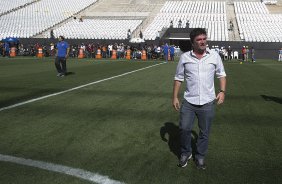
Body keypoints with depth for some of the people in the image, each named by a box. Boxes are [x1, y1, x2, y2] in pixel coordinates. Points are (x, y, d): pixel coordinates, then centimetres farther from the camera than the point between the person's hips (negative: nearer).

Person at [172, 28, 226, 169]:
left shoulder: (214, 56, 0)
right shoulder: (184, 57, -1)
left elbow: (221, 74, 10)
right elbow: (178, 78, 5)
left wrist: (222, 91, -4)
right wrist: (175, 97, 2)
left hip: (207, 102, 0)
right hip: (188, 102, 0)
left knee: (204, 133, 9)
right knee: (184, 128, -1)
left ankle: (200, 157, 29)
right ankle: (185, 153, 25)